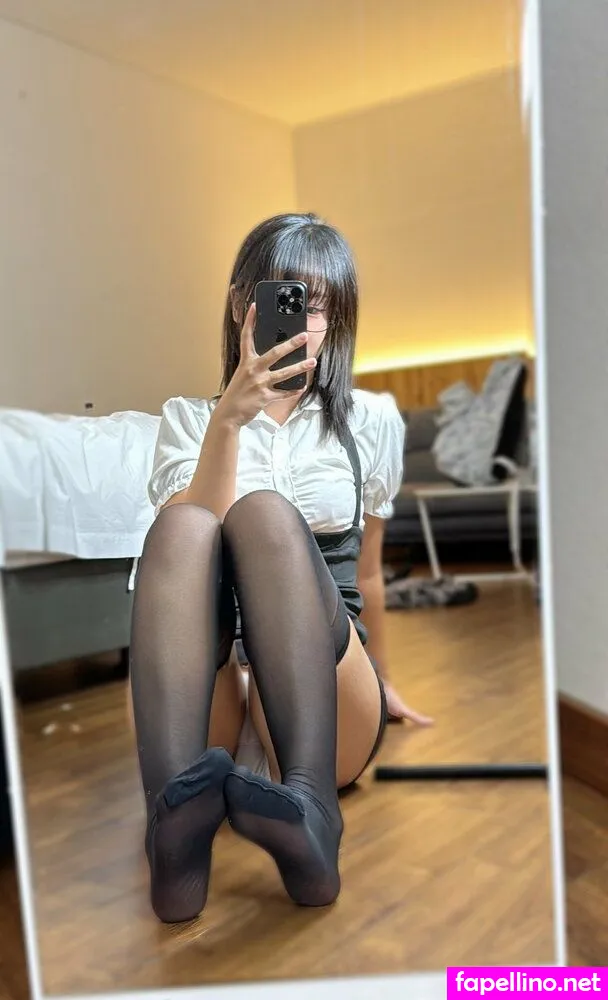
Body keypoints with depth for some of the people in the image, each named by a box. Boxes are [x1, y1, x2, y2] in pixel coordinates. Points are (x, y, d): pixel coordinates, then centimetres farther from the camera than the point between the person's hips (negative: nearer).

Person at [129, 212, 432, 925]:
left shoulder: (371, 419, 13)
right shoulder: (189, 417, 12)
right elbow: (192, 542, -6)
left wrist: (380, 680, 30)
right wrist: (230, 418, -18)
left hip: (325, 702, 0)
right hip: (209, 700, 1)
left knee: (265, 511, -28)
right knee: (183, 524, -28)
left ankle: (309, 809, -48)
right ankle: (174, 812, -49)